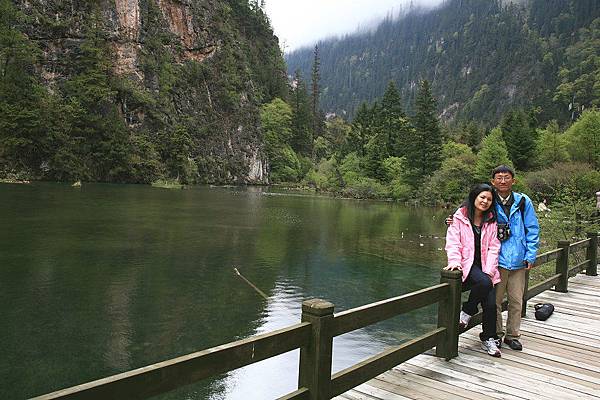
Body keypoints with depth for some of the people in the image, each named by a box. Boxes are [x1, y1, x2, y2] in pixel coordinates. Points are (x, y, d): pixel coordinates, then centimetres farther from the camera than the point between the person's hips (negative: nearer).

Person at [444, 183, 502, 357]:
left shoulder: (491, 220, 10)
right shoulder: (459, 217, -1)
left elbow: (494, 247, 5)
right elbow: (453, 242, -5)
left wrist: (489, 271, -6)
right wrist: (454, 261, -22)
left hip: (485, 266, 4)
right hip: (467, 264, -4)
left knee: (491, 304, -9)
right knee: (484, 283, -32)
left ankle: (489, 339, 13)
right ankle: (467, 310, -5)